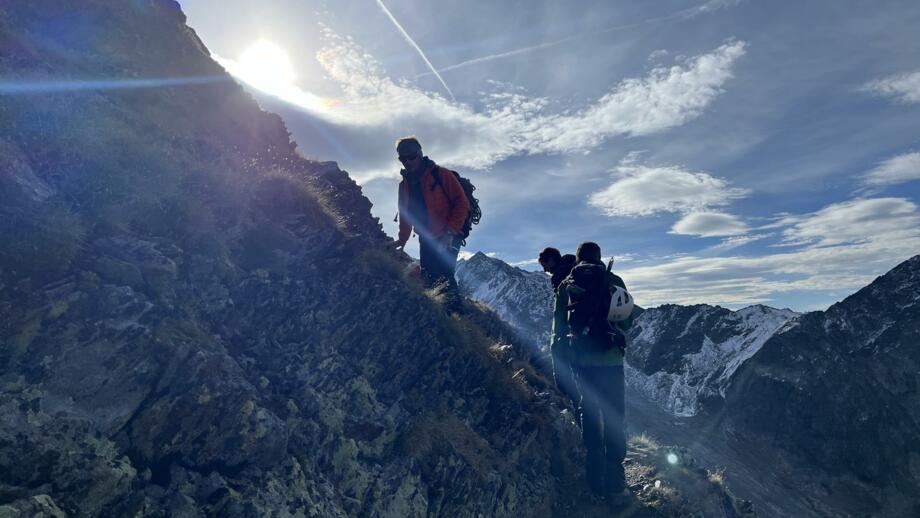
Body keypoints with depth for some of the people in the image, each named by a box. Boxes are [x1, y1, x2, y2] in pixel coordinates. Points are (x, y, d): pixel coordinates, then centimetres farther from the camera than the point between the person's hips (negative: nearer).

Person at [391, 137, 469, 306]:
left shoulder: (440, 175, -7)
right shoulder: (404, 185, 12)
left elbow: (462, 203, -11)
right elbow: (405, 216, 21)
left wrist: (450, 232, -18)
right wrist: (402, 239, 12)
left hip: (448, 238, -6)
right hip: (426, 240, 7)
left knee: (444, 276, -20)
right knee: (428, 279, 6)